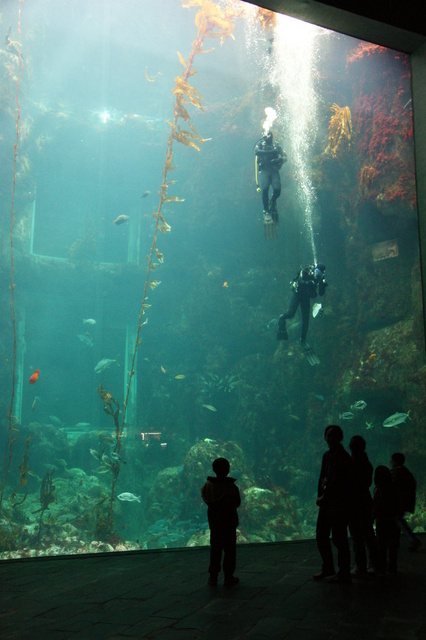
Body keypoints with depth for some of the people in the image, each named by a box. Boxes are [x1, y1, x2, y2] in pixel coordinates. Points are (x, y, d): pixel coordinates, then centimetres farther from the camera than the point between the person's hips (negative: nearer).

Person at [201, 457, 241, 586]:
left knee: (215, 548, 12)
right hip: (229, 521, -3)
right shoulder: (231, 487, -17)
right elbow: (237, 503, -7)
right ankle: (229, 577, 9)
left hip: (214, 521, 3)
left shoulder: (208, 485, -7)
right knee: (229, 549, 7)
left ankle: (213, 577, 14)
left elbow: (205, 499, 3)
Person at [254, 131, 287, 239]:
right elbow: (257, 151, -13)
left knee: (277, 190, -15)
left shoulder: (276, 146, 13)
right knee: (264, 189, -19)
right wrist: (270, 152, -19)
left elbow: (285, 157, 8)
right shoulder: (260, 144, 8)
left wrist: (279, 159, -15)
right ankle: (266, 211, -7)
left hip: (274, 170, 2)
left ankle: (272, 202, 19)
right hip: (263, 170, -2)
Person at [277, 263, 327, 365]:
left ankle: (303, 340, 12)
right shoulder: (305, 271, -17)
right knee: (291, 313, -21)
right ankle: (282, 318, 14)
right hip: (297, 292, -4)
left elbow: (321, 293, -7)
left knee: (306, 319, 0)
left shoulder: (320, 278, -6)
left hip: (306, 296, 4)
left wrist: (323, 285, -25)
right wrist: (309, 283, -40)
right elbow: (300, 282, -28)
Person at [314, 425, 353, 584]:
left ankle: (344, 575, 6)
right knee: (321, 535, 14)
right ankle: (327, 568, 28)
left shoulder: (343, 457, -13)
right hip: (326, 502, 9)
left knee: (339, 538, -4)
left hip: (339, 503, -9)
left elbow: (337, 481, -18)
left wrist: (324, 497, -14)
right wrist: (320, 496, 1)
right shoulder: (327, 455, 13)